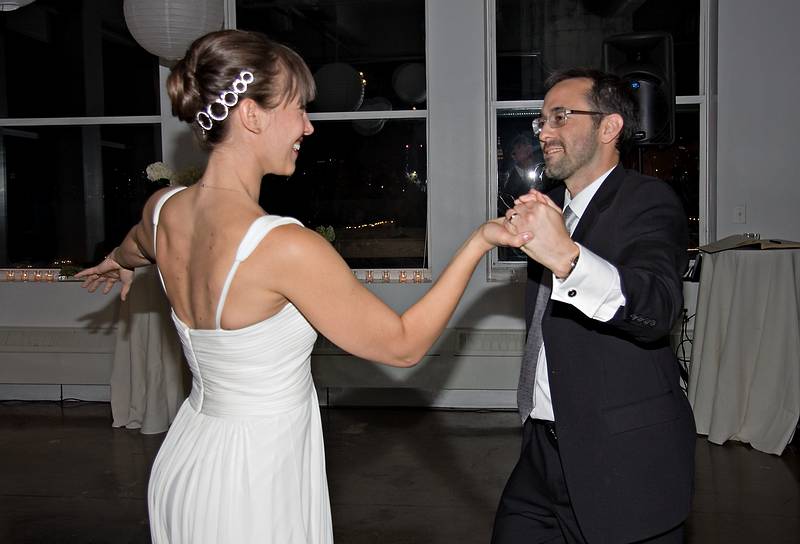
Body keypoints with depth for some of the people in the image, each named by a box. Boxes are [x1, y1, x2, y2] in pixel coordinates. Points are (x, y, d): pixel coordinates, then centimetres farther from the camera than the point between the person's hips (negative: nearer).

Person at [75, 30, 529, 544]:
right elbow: (404, 345, -18)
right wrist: (479, 242, -15)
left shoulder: (162, 210, -6)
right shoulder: (286, 246, -29)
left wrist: (121, 262, 46)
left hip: (187, 460, 8)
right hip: (251, 486, -7)